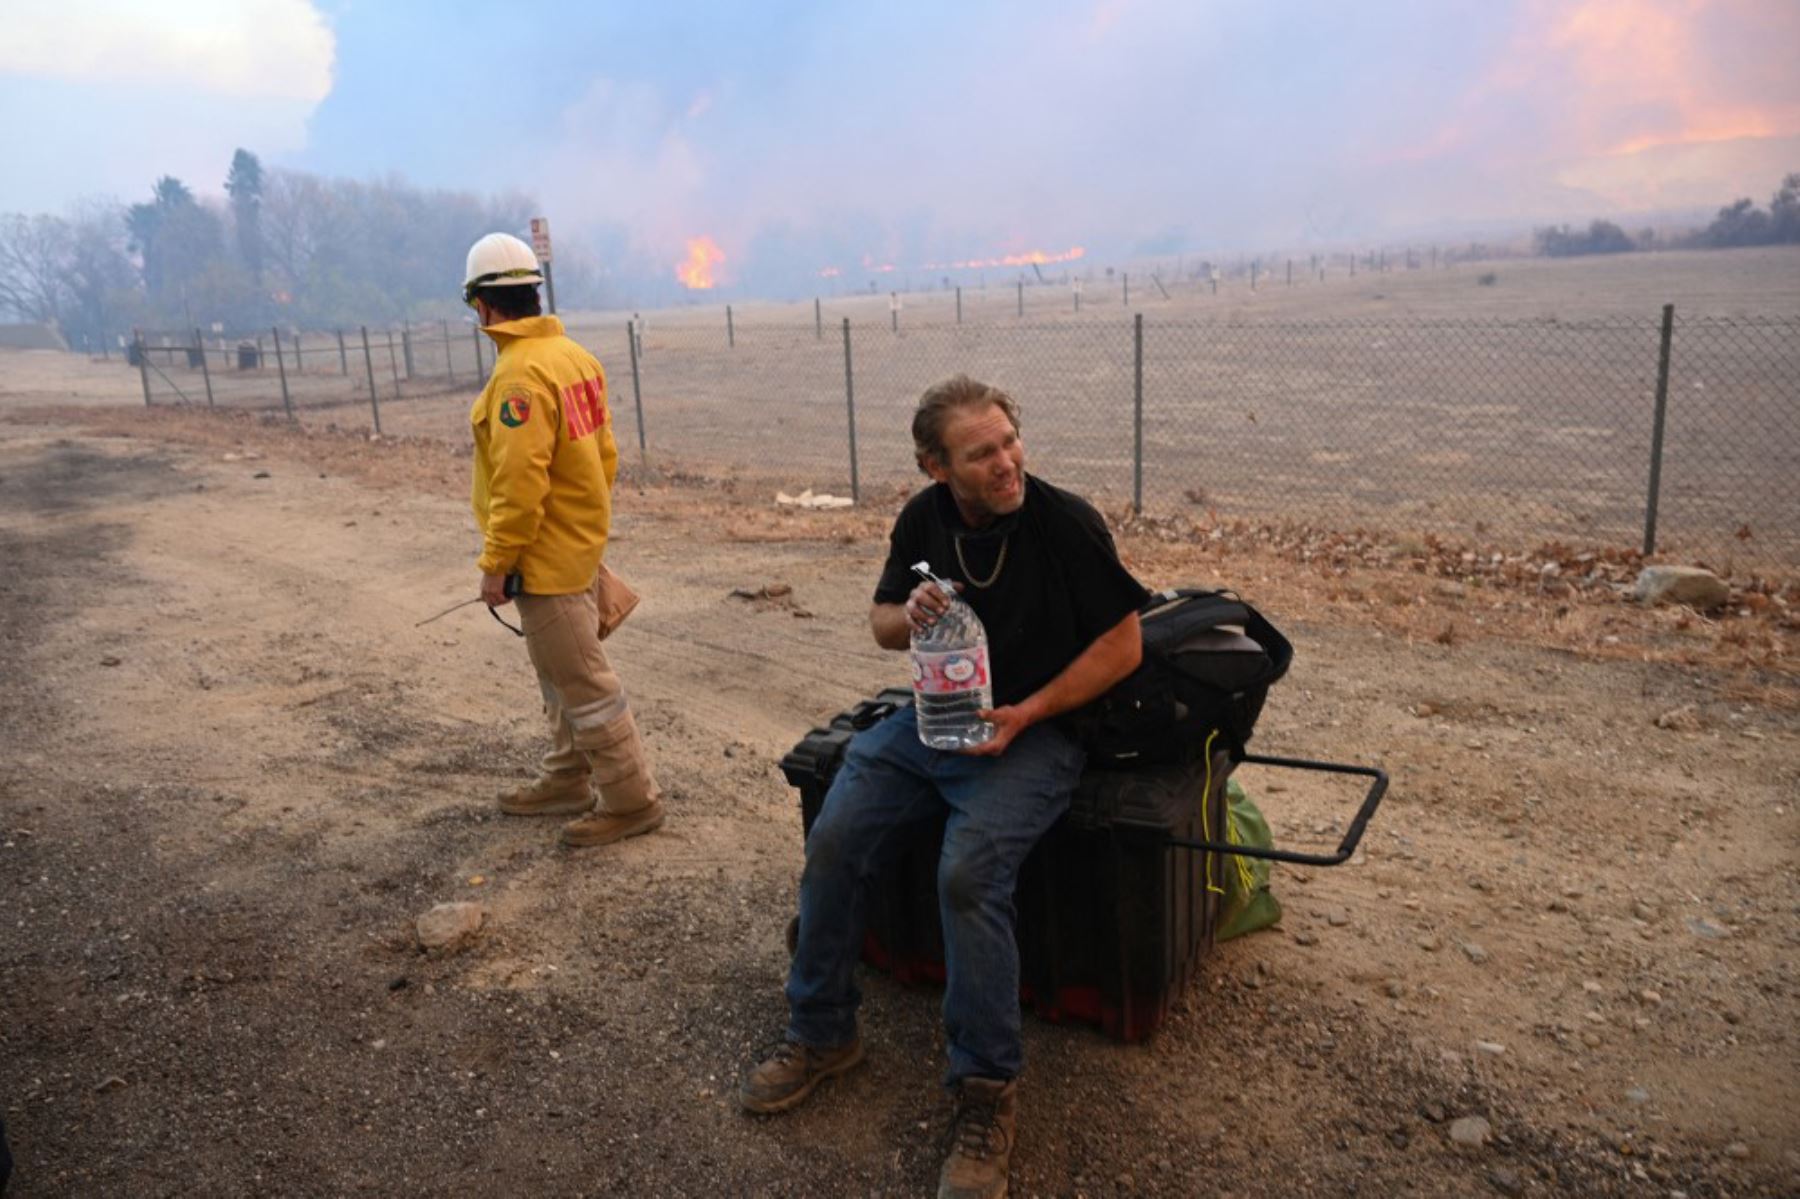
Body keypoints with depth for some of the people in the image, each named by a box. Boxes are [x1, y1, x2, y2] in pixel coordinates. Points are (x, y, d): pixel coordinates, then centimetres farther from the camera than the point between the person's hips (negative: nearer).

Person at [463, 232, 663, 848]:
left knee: (580, 682, 0)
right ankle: (566, 783, 35)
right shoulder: (574, 355, 6)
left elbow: (520, 481, -25)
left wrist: (495, 562, -17)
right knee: (563, 674, 21)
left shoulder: (521, 374, -22)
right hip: (581, 545, 10)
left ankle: (631, 801, 10)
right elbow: (604, 451, 12)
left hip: (546, 558, -10)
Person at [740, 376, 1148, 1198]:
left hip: (1034, 729, -5)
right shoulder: (924, 519, 0)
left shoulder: (1066, 522, -14)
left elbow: (1124, 645, -10)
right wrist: (910, 616, -13)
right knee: (833, 842, -12)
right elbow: (881, 622, 13)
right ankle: (821, 1034, 10)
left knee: (968, 874, -28)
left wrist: (1027, 714, -17)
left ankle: (987, 1086, -9)